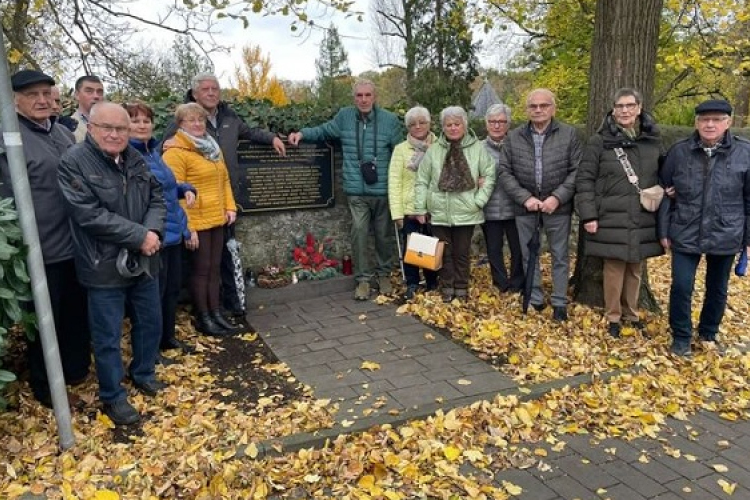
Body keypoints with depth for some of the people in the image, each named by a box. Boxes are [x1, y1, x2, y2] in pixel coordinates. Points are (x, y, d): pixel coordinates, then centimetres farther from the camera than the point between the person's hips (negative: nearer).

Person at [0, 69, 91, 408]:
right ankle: (44, 386, 28)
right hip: (41, 250, -6)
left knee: (77, 311, 19)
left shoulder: (63, 133, 10)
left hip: (76, 244, 6)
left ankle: (76, 368, 39)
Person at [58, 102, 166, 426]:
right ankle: (113, 397, 24)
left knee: (150, 323, 19)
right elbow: (90, 215, -21)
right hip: (104, 266, -6)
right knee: (108, 336, 6)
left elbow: (156, 197, 6)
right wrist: (139, 236, -21)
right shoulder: (74, 162, -13)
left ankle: (143, 374, 42)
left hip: (143, 261, 6)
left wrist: (153, 231, -14)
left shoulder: (135, 159, 6)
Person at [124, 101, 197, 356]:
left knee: (172, 289, 19)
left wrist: (186, 188, 5)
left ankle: (168, 337, 37)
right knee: (153, 294, 4)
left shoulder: (153, 150, 12)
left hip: (173, 232, 9)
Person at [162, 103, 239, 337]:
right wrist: (186, 227, -21)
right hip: (195, 222, -7)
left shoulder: (212, 147, 14)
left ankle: (216, 312, 24)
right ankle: (203, 318, 15)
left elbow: (224, 179, 18)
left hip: (217, 219, 7)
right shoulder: (175, 152, -12)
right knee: (201, 269, 2)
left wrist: (230, 206, 6)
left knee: (214, 267, 13)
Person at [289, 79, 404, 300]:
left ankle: (383, 274, 30)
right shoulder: (344, 116, 3)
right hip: (357, 191, 0)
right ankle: (364, 278, 9)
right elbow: (324, 130, 20)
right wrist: (303, 133, 3)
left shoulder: (390, 120, -1)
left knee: (384, 235, 12)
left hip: (383, 190, 0)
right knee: (359, 232, -5)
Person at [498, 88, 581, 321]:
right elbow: (505, 172, 0)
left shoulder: (569, 134, -1)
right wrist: (525, 198, -11)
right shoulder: (513, 137, 3)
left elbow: (577, 171, -4)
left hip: (557, 205, -1)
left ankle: (559, 302, 20)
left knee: (559, 256, 8)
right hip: (525, 206, 2)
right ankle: (535, 299, 25)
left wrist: (557, 197, -15)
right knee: (529, 255, 11)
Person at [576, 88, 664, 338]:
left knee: (635, 269, 14)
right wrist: (588, 215, -13)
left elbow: (661, 177, 15)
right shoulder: (600, 141, -6)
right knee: (614, 269, 4)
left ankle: (631, 312, 32)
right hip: (612, 219, -3)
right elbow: (584, 180, -7)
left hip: (643, 220, 4)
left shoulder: (652, 140, 6)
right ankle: (613, 316, 21)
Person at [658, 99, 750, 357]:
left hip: (725, 236, 1)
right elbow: (665, 194, 1)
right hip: (685, 235, -1)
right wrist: (663, 231, 0)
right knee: (681, 286, -3)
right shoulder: (679, 151, -5)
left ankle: (708, 333, 36)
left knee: (717, 289, 15)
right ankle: (681, 337, 18)